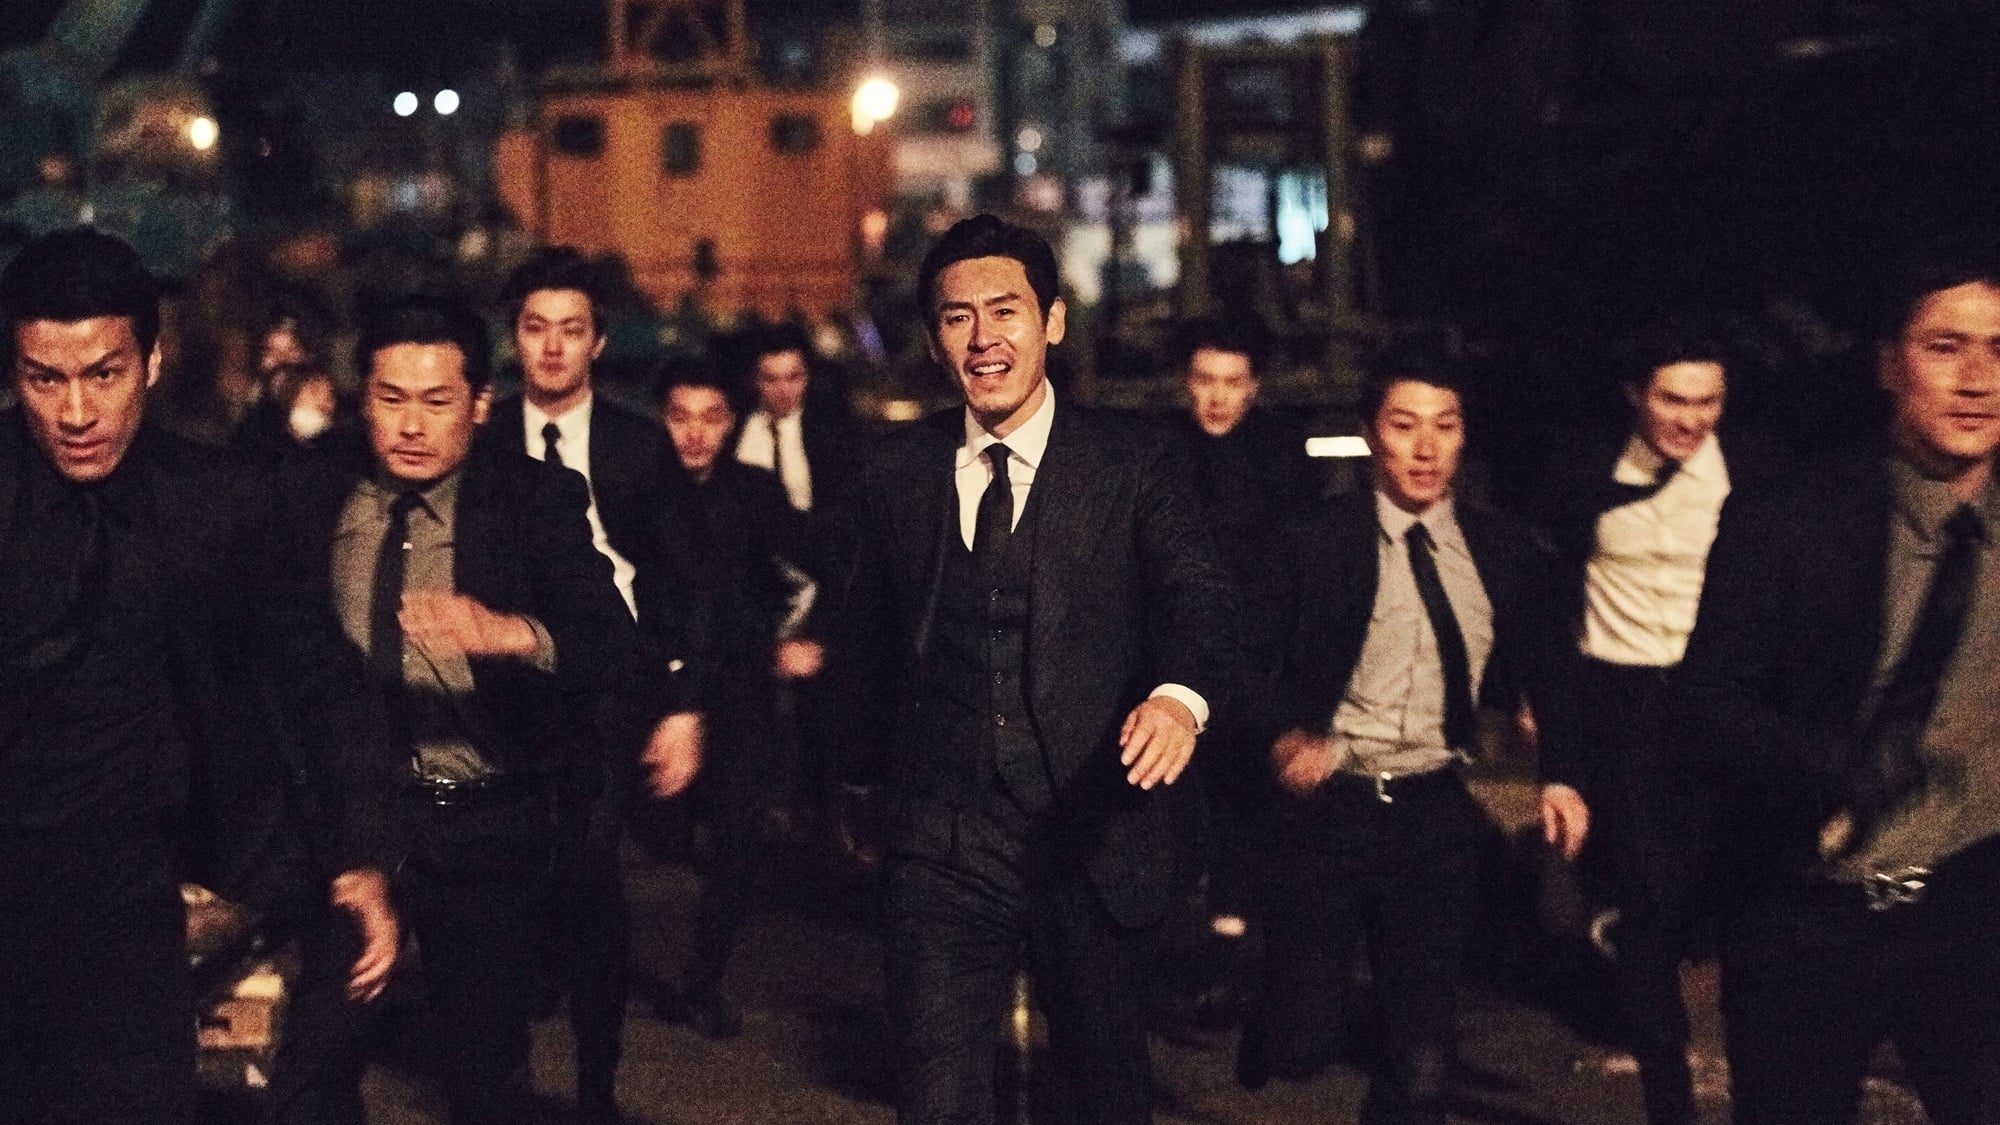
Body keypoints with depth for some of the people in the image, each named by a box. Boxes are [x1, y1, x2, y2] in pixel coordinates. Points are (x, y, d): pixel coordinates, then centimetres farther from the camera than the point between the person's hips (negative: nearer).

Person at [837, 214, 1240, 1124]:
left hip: (1097, 833, -1)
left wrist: (1181, 695, -36)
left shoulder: (1133, 466, -1)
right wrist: (876, 772, 21)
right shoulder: (897, 474, 7)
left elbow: (1196, 596, -15)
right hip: (942, 836, 1)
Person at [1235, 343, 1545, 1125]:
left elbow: (1534, 672, 11)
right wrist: (1286, 736, -23)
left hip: (1437, 812, 2)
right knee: (1302, 1044, -2)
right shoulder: (1315, 545, -4)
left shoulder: (1504, 551, 4)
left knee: (1422, 1061, 4)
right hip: (1328, 806, -2)